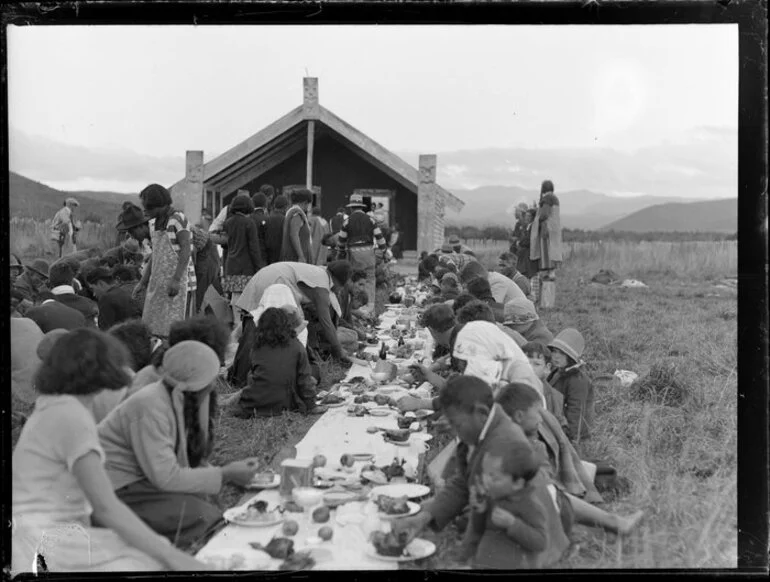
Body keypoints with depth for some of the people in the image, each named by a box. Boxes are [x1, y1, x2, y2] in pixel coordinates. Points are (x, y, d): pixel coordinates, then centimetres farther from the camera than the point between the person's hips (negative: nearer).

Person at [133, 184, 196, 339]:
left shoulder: (178, 219, -9)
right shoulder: (153, 223, 15)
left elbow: (186, 250, -15)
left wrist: (176, 279, -23)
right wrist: (143, 281, 17)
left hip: (179, 281, -8)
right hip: (158, 282, 8)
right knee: (153, 330, 5)